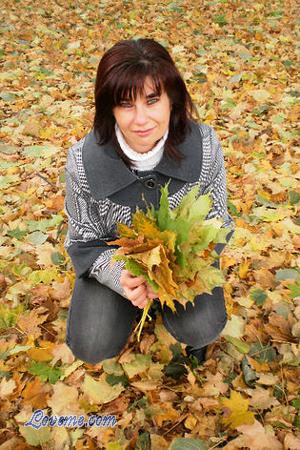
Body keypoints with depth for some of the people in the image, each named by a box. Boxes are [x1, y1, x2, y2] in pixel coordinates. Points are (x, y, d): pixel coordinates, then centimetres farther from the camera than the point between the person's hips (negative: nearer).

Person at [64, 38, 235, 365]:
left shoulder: (205, 145, -22)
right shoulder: (83, 160, -23)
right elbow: (84, 241, -11)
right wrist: (121, 276, -32)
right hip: (116, 259, 1)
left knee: (201, 329, -20)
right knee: (93, 346, -12)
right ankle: (135, 300, 19)